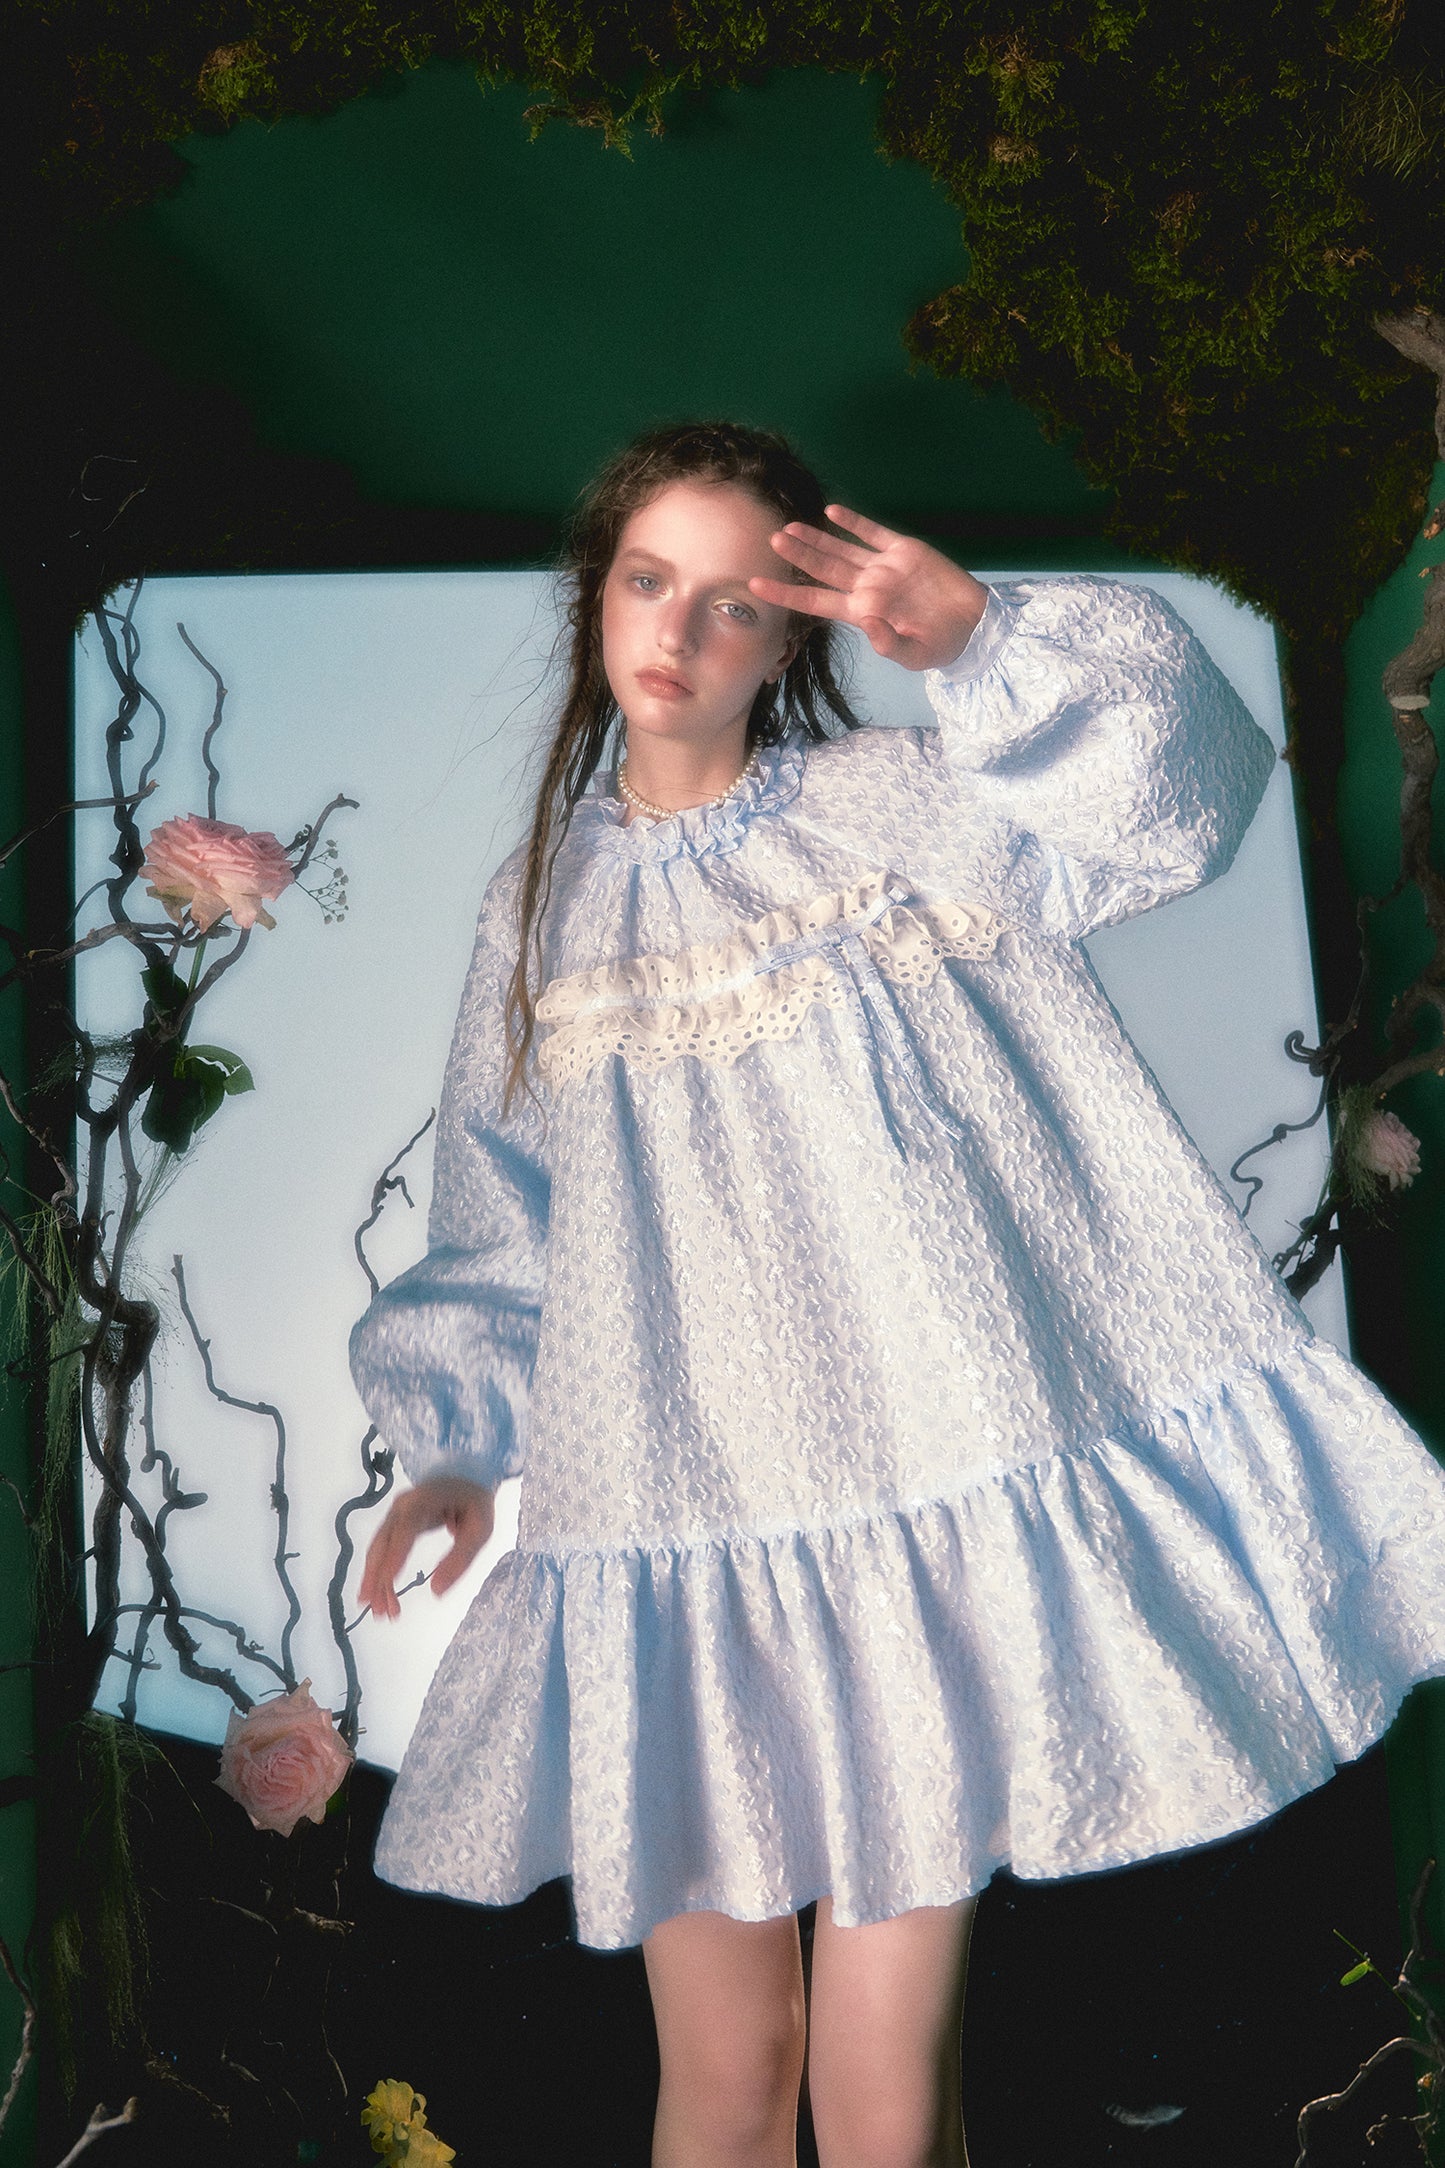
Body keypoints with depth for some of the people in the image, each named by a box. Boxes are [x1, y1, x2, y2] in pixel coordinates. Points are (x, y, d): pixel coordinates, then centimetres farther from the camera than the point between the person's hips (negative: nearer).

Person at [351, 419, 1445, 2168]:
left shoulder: (892, 806, 3)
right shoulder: (542, 903, 11)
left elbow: (1160, 811, -11)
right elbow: (500, 1221, 15)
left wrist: (989, 644, -24)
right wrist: (453, 1439, 7)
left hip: (926, 1501, -2)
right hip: (683, 1531, 3)